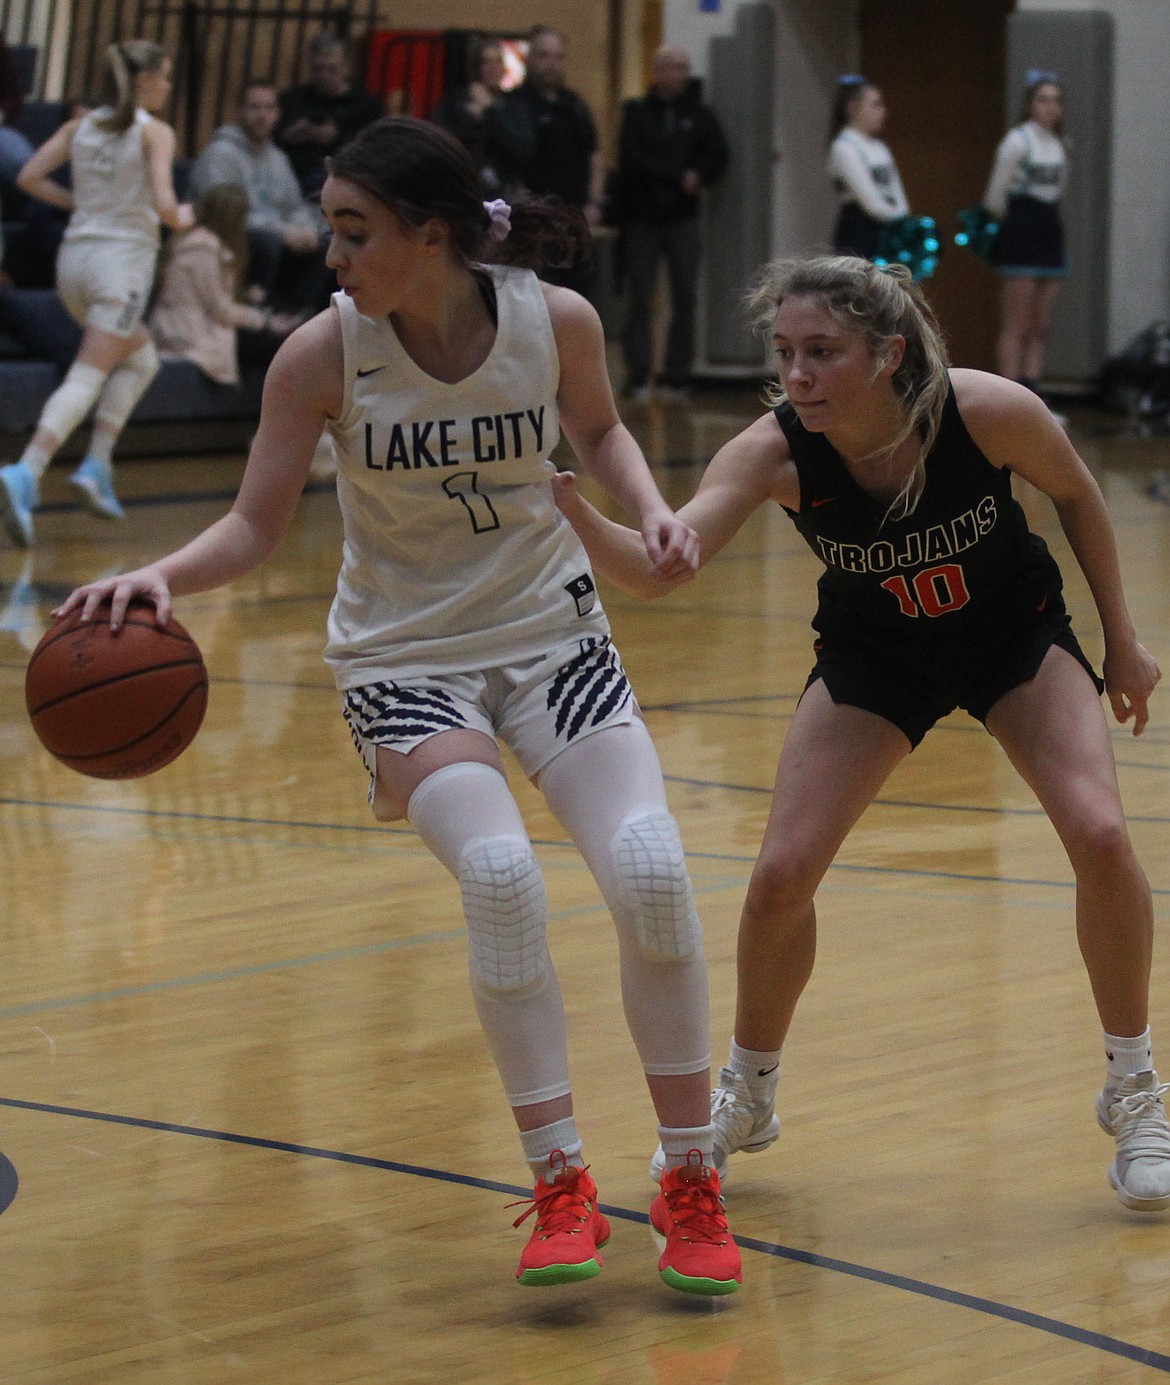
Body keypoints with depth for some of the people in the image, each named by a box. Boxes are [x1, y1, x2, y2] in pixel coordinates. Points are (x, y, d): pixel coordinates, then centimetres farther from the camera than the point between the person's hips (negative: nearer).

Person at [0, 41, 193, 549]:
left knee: (141, 359, 25)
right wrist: (182, 219, 5)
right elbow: (162, 203, -16)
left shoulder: (80, 126, 9)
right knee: (86, 379, -11)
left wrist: (78, 202, 14)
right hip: (123, 258, -7)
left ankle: (97, 464, 12)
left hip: (76, 254, 7)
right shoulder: (155, 133, -7)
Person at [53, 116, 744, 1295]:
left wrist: (650, 507, -8)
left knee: (650, 869, -17)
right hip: (404, 653, -2)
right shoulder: (323, 354, -17)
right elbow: (255, 524, -10)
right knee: (497, 870, -28)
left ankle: (690, 1185, 0)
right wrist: (162, 577, -29)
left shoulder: (555, 321, -13)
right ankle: (559, 1186, -13)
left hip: (549, 629, 2)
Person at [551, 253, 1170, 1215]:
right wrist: (575, 511, -62)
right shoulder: (776, 451, -31)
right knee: (782, 873, -9)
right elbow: (655, 569, -42)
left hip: (1013, 631, -1)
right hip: (875, 654, 1)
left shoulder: (989, 411, -32)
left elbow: (1076, 494, -10)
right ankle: (746, 1098, 19)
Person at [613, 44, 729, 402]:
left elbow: (717, 158, 3)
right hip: (642, 218, -2)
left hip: (683, 220, 2)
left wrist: (696, 178, -16)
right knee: (641, 301, -3)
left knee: (685, 301, -1)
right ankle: (638, 377, 0)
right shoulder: (638, 113, 5)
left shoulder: (700, 115, 10)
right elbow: (632, 159, -7)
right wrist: (679, 177, -11)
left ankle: (676, 376, 3)